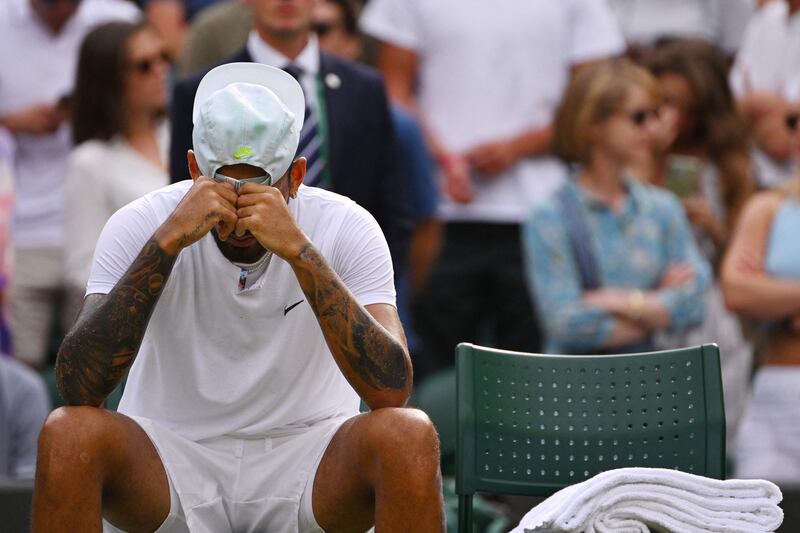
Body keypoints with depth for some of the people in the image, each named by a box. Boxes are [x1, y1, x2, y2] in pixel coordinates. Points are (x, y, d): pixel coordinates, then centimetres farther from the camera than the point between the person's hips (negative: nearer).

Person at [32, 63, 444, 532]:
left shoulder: (347, 228, -11)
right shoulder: (140, 225, -12)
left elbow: (392, 390, -25)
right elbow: (78, 386, -25)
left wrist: (300, 250, -33)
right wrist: (167, 241, -32)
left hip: (306, 457, 0)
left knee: (409, 436, -31)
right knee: (67, 433, -31)